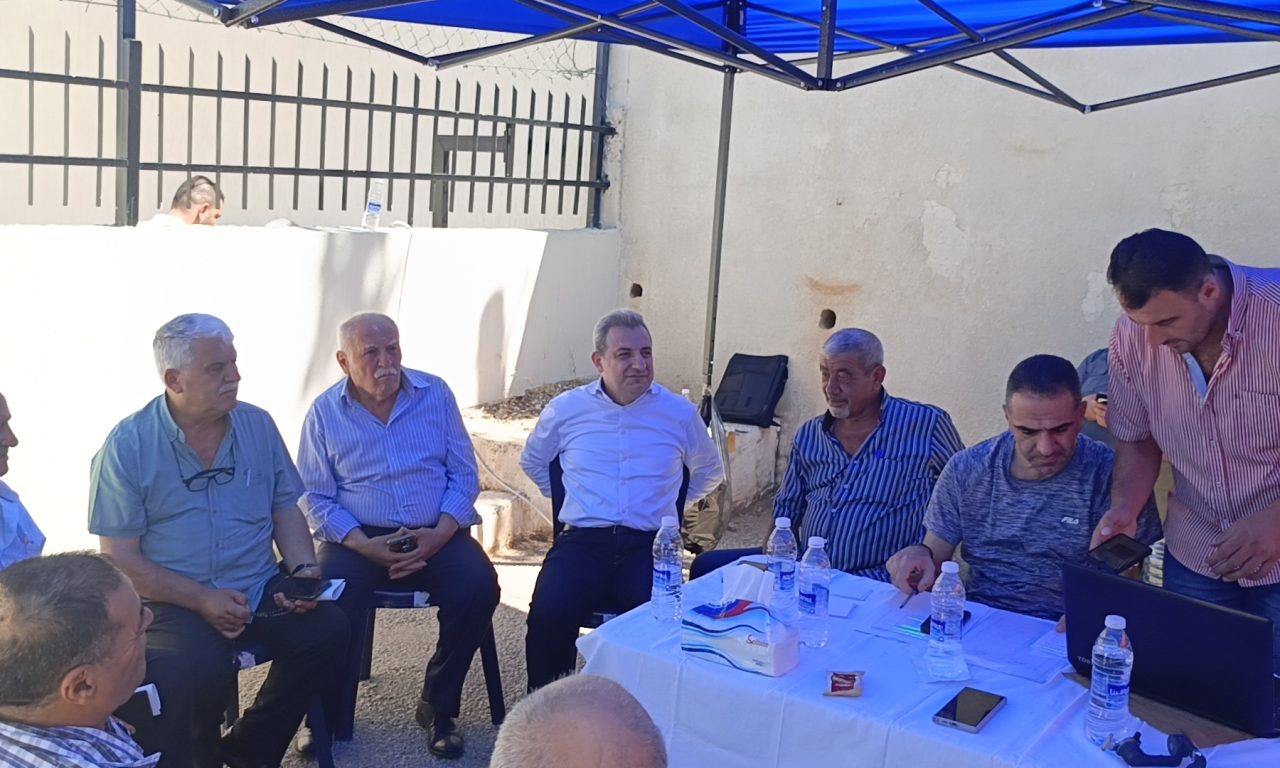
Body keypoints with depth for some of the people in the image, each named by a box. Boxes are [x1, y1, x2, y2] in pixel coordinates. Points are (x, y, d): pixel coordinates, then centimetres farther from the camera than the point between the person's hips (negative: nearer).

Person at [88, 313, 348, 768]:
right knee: (204, 671, -31)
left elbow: (286, 509, 11)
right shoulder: (128, 445, -9)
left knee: (327, 631, -19)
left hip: (259, 590, 4)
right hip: (172, 601, -4)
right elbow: (120, 559, -9)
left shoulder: (258, 425, 4)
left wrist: (304, 570, -7)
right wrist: (201, 600, -19)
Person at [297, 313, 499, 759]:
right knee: (330, 600, -30)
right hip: (358, 539, -1)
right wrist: (364, 545, -17)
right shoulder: (324, 413, 2)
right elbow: (316, 499, 0)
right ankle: (327, 715, -2)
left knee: (480, 586, -26)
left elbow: (464, 475, 4)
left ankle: (438, 708, -4)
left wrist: (439, 534, -13)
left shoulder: (436, 394, 5)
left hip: (436, 535, 1)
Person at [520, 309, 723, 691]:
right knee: (548, 614, -29)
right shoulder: (565, 409, 9)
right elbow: (532, 462, 29)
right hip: (582, 541, 1)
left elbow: (709, 472, 27)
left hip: (650, 545, 0)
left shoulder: (680, 413, 9)